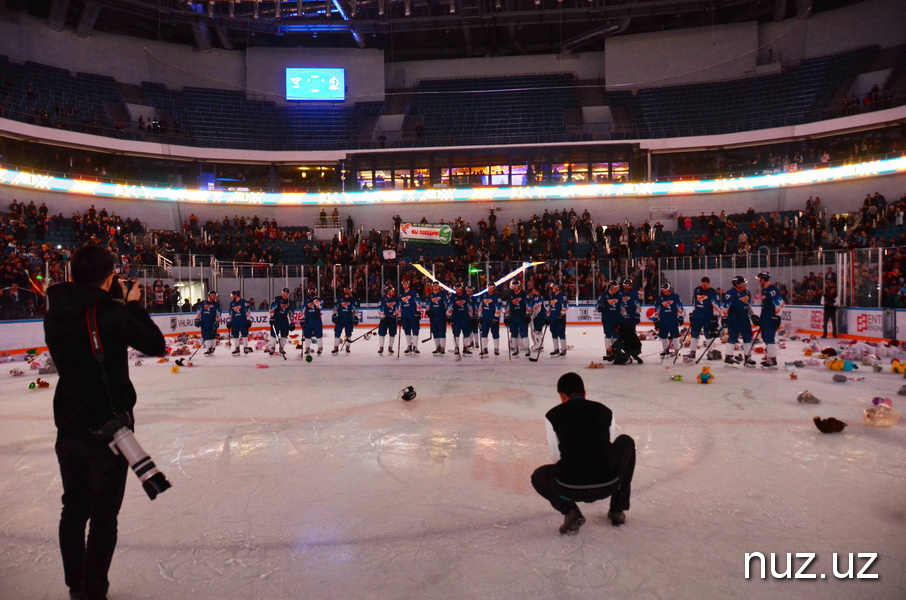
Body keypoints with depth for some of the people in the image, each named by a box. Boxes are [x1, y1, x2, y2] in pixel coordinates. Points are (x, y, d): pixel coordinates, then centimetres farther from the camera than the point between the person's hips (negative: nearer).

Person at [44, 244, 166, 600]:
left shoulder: (55, 313, 0)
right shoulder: (113, 313, -19)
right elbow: (156, 345, -9)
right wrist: (134, 304, 0)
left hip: (69, 425, 7)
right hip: (107, 425, -6)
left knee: (74, 508, 19)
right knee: (103, 515, 6)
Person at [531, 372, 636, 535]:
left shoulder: (553, 415, 5)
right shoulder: (605, 411, 11)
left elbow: (556, 456, 12)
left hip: (571, 488, -1)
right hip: (608, 484, 1)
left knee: (539, 477, 34)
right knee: (626, 442, 32)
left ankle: (570, 511, 7)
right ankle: (618, 510, 32)